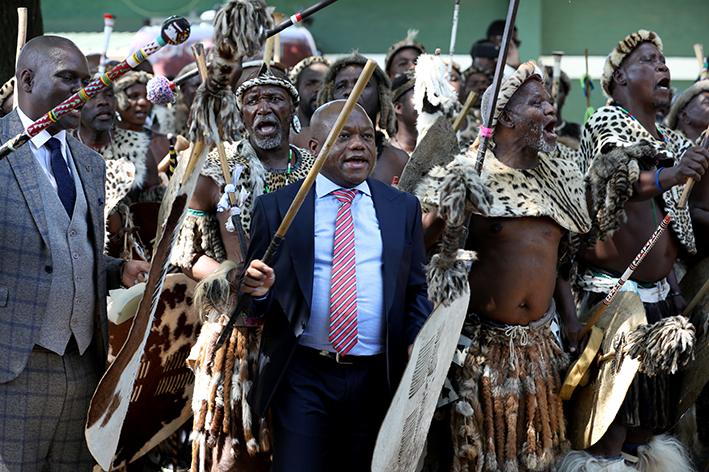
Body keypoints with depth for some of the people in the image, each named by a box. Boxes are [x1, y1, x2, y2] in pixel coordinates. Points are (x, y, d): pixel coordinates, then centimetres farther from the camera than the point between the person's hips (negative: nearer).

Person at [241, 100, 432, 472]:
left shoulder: (403, 208, 9)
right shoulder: (276, 208, 2)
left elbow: (415, 290, 12)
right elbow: (258, 305, 5)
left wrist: (418, 342, -7)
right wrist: (259, 290, -19)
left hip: (374, 380, 2)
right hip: (303, 377, -2)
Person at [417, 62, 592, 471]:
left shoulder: (562, 177, 9)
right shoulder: (468, 175, -9)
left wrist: (570, 315, 11)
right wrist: (440, 210, -27)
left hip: (540, 343, 5)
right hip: (481, 342, -5)